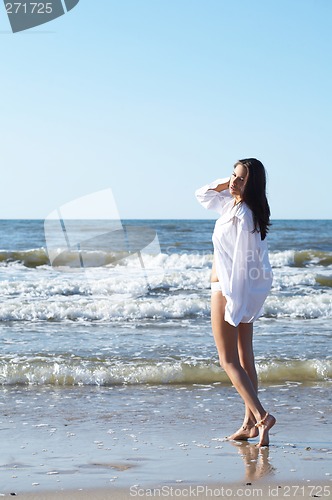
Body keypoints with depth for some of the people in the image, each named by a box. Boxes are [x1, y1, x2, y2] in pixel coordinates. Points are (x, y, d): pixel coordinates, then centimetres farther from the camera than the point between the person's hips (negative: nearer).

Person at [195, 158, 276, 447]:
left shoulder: (243, 215, -21)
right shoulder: (231, 204, 7)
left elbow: (241, 263, -24)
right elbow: (202, 195, 25)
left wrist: (231, 300, -24)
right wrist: (224, 185, 6)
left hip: (229, 290, -10)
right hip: (244, 293, 10)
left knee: (229, 361, -6)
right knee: (245, 358, 11)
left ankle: (261, 416, -14)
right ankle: (250, 423, 15)